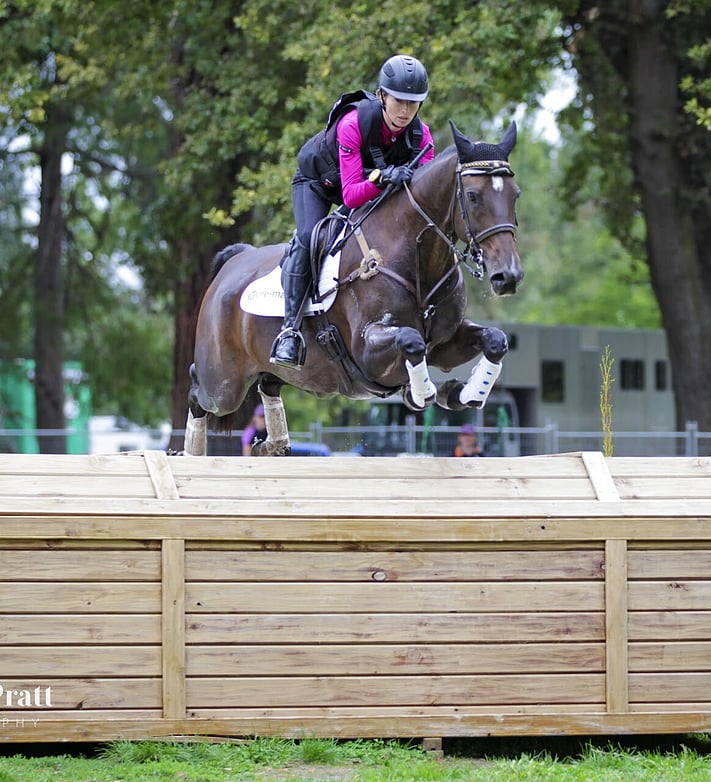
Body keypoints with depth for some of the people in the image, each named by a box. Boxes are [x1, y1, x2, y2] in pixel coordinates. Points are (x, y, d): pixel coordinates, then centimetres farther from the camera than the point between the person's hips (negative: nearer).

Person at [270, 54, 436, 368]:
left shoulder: (420, 134, -25)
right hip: (317, 180, -5)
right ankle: (290, 328, -27)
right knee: (308, 238, -28)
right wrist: (381, 177, -59)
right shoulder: (354, 124, -38)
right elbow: (351, 195, -41)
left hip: (372, 188, 5)